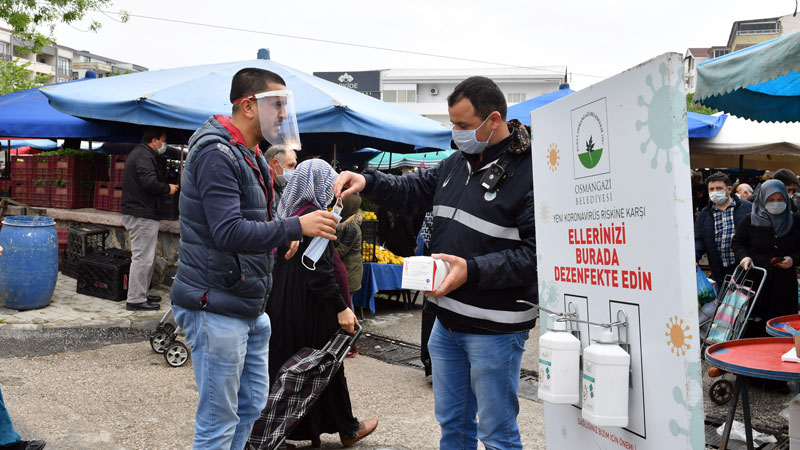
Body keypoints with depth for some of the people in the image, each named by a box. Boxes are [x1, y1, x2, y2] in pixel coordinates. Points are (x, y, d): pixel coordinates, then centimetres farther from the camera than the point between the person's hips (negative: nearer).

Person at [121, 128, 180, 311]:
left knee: (146, 257, 18)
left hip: (134, 212, 11)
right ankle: (135, 299, -4)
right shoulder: (144, 156, -15)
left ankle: (141, 294, 24)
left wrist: (165, 189, 11)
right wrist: (168, 189, -11)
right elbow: (150, 183, -27)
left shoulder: (139, 152, 20)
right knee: (142, 258, -8)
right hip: (142, 216, -11)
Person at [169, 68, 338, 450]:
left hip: (248, 305, 10)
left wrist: (281, 235, 6)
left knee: (252, 403, 18)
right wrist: (296, 226, -28)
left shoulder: (249, 156, 16)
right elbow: (229, 233, -27)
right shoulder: (216, 154, -17)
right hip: (216, 307, -10)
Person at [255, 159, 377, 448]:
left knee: (284, 365, 12)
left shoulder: (288, 212, 7)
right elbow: (319, 270, -22)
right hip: (308, 306, -7)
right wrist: (341, 308, -19)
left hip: (280, 303, 7)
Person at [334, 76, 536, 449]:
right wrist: (367, 182, 2)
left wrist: (473, 270, -29)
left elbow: (535, 251, -23)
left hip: (494, 328, -8)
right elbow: (413, 191, 19)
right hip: (447, 319, 8)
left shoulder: (529, 172, -18)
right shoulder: (458, 162, 9)